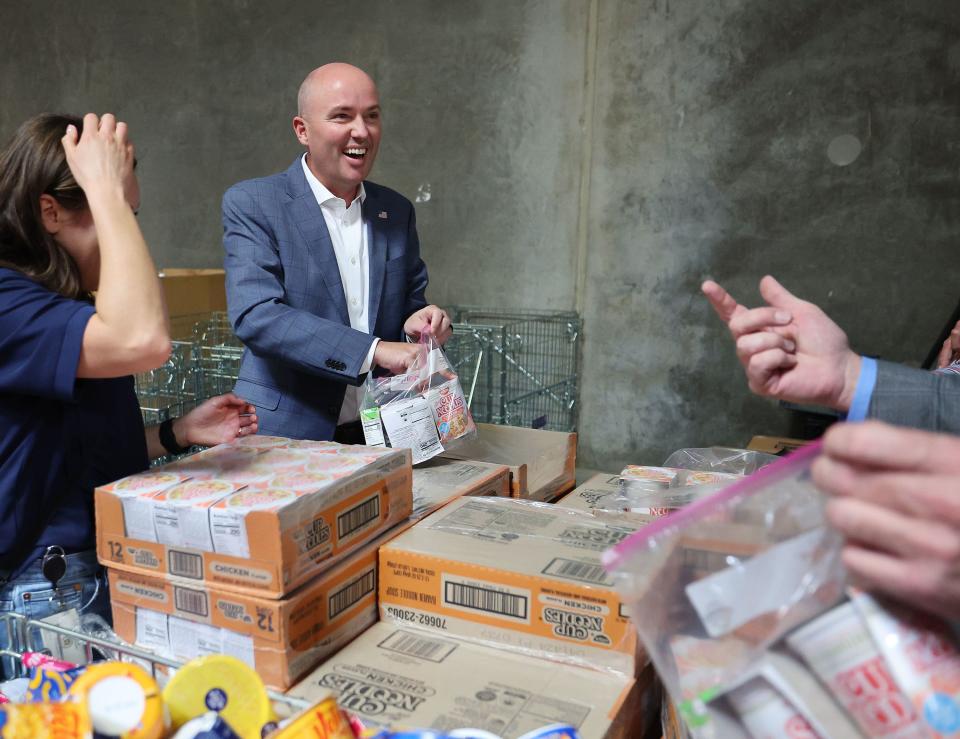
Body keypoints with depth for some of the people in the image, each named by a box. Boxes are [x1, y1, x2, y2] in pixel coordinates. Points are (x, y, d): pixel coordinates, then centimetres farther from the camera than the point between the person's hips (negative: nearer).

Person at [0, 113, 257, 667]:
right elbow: (142, 340, -39)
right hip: (45, 596, -9)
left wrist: (181, 432, 2)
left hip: (111, 571, 9)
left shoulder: (65, 307, 10)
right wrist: (109, 190, -28)